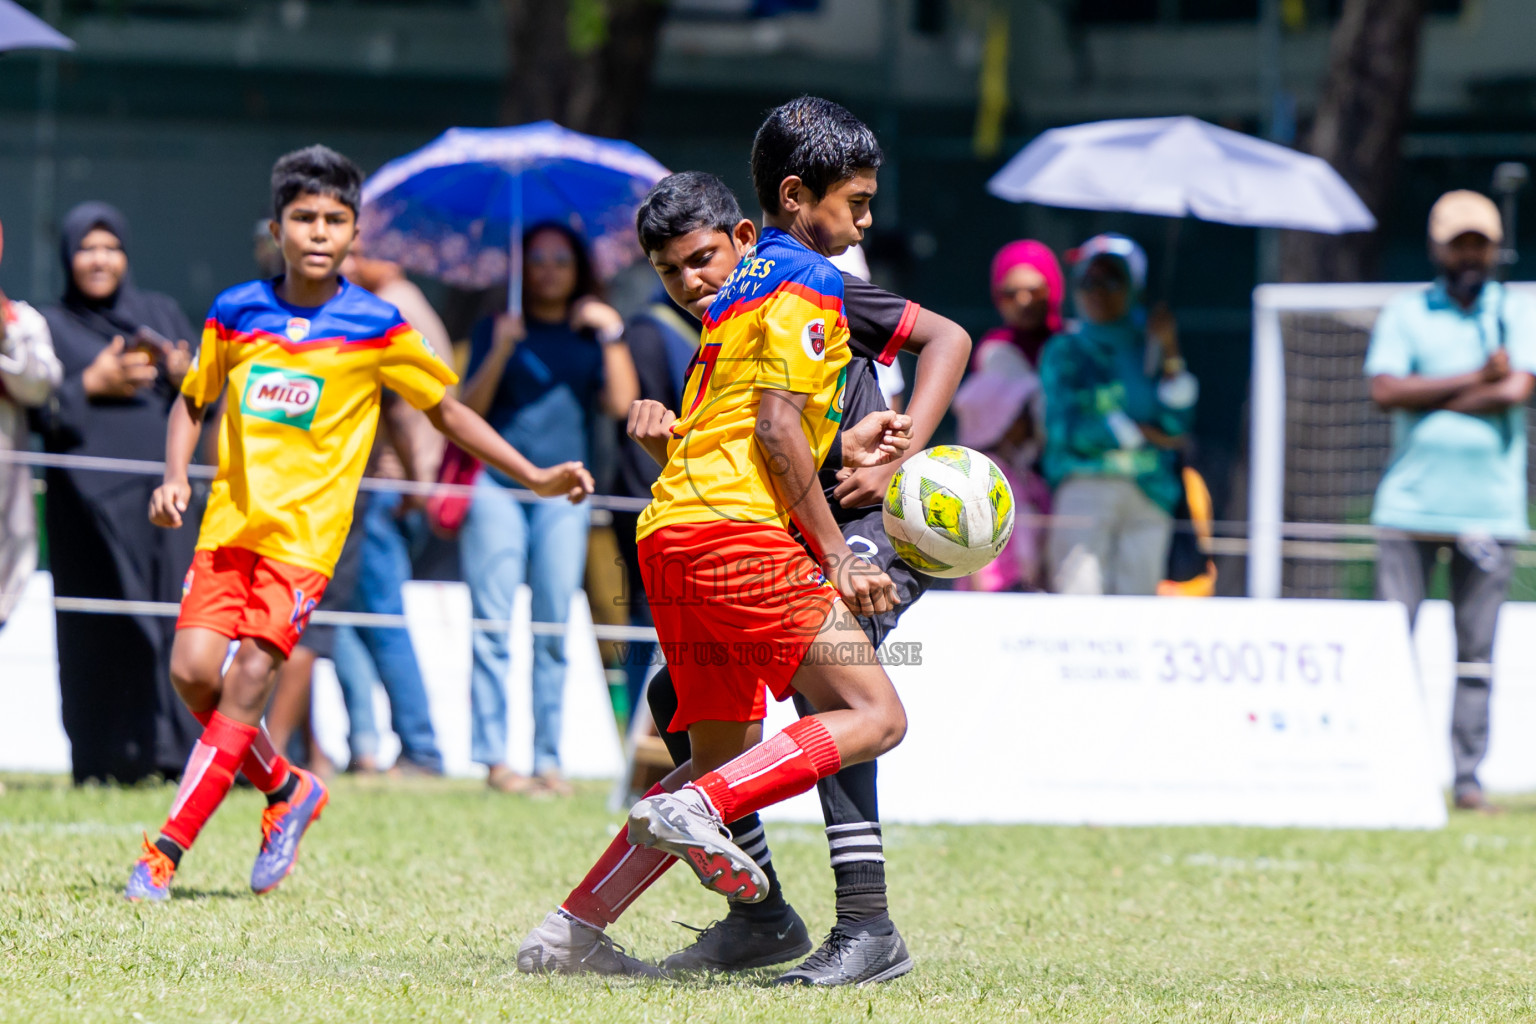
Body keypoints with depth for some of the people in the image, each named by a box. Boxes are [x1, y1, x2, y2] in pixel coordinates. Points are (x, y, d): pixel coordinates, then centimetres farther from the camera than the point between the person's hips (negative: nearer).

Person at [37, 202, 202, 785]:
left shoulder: (161, 314, 17)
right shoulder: (50, 327, 9)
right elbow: (38, 412, 0)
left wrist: (186, 377, -6)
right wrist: (92, 384, -11)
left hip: (162, 490, 3)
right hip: (91, 497, -3)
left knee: (175, 619, -6)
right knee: (103, 628, -8)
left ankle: (176, 752, -7)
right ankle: (108, 759, -8)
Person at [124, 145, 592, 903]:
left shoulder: (377, 328, -1)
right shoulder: (236, 313, 6)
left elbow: (447, 411, 10)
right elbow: (192, 400, 20)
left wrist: (534, 477, 5)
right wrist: (175, 477, 2)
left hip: (306, 529, -3)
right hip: (229, 519, 3)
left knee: (247, 683, -14)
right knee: (192, 671, -10)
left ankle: (167, 852, -9)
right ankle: (286, 790, 18)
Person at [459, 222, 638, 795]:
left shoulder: (591, 335, 15)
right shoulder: (497, 330, 11)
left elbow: (621, 403, 1)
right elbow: (470, 409, 0)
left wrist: (612, 335, -3)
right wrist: (500, 352, -13)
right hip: (497, 483, -1)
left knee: (554, 628, -3)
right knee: (493, 625, -8)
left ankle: (549, 760, -1)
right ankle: (494, 758, -9)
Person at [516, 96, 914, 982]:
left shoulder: (748, 283, 26)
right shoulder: (807, 282, -3)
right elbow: (776, 428, -12)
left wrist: (845, 449, 24)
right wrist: (838, 558, -10)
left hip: (672, 537, 10)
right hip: (740, 533, -10)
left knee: (725, 760, 14)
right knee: (876, 715, -11)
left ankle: (572, 931, 10)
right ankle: (697, 809, -24)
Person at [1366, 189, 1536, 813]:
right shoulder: (1403, 315, 9)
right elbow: (1385, 390, -8)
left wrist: (1431, 399, -6)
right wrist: (1476, 379, -9)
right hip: (1410, 503, 0)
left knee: (1477, 652, 1)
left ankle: (1468, 777, 2)